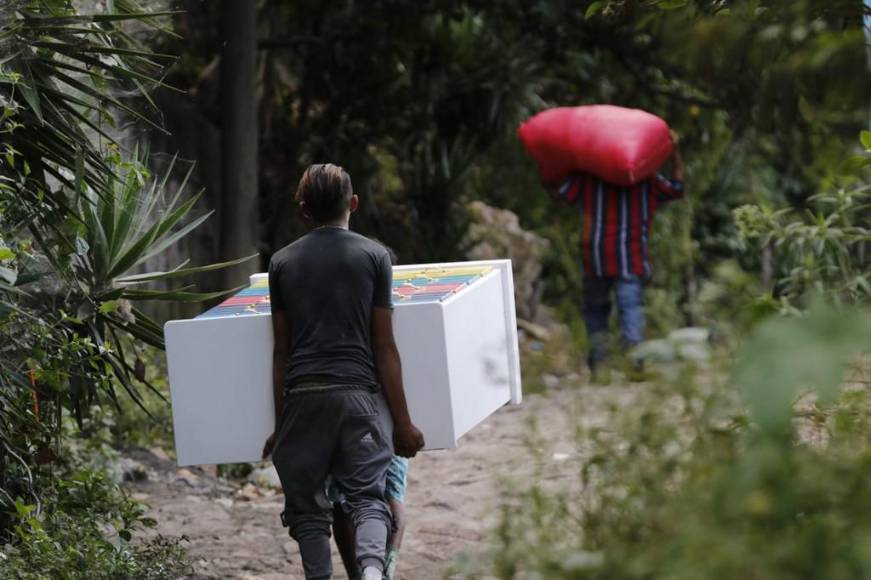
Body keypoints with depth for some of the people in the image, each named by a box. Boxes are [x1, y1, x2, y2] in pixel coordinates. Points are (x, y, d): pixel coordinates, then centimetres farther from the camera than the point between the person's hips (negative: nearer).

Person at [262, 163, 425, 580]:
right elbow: (384, 347, 3)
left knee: (306, 506, 7)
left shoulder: (283, 263, 10)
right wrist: (402, 421, 6)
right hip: (357, 393, -1)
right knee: (366, 496, -3)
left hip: (302, 396, 1)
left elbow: (281, 351, 10)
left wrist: (279, 424, 16)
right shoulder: (374, 256, 6)